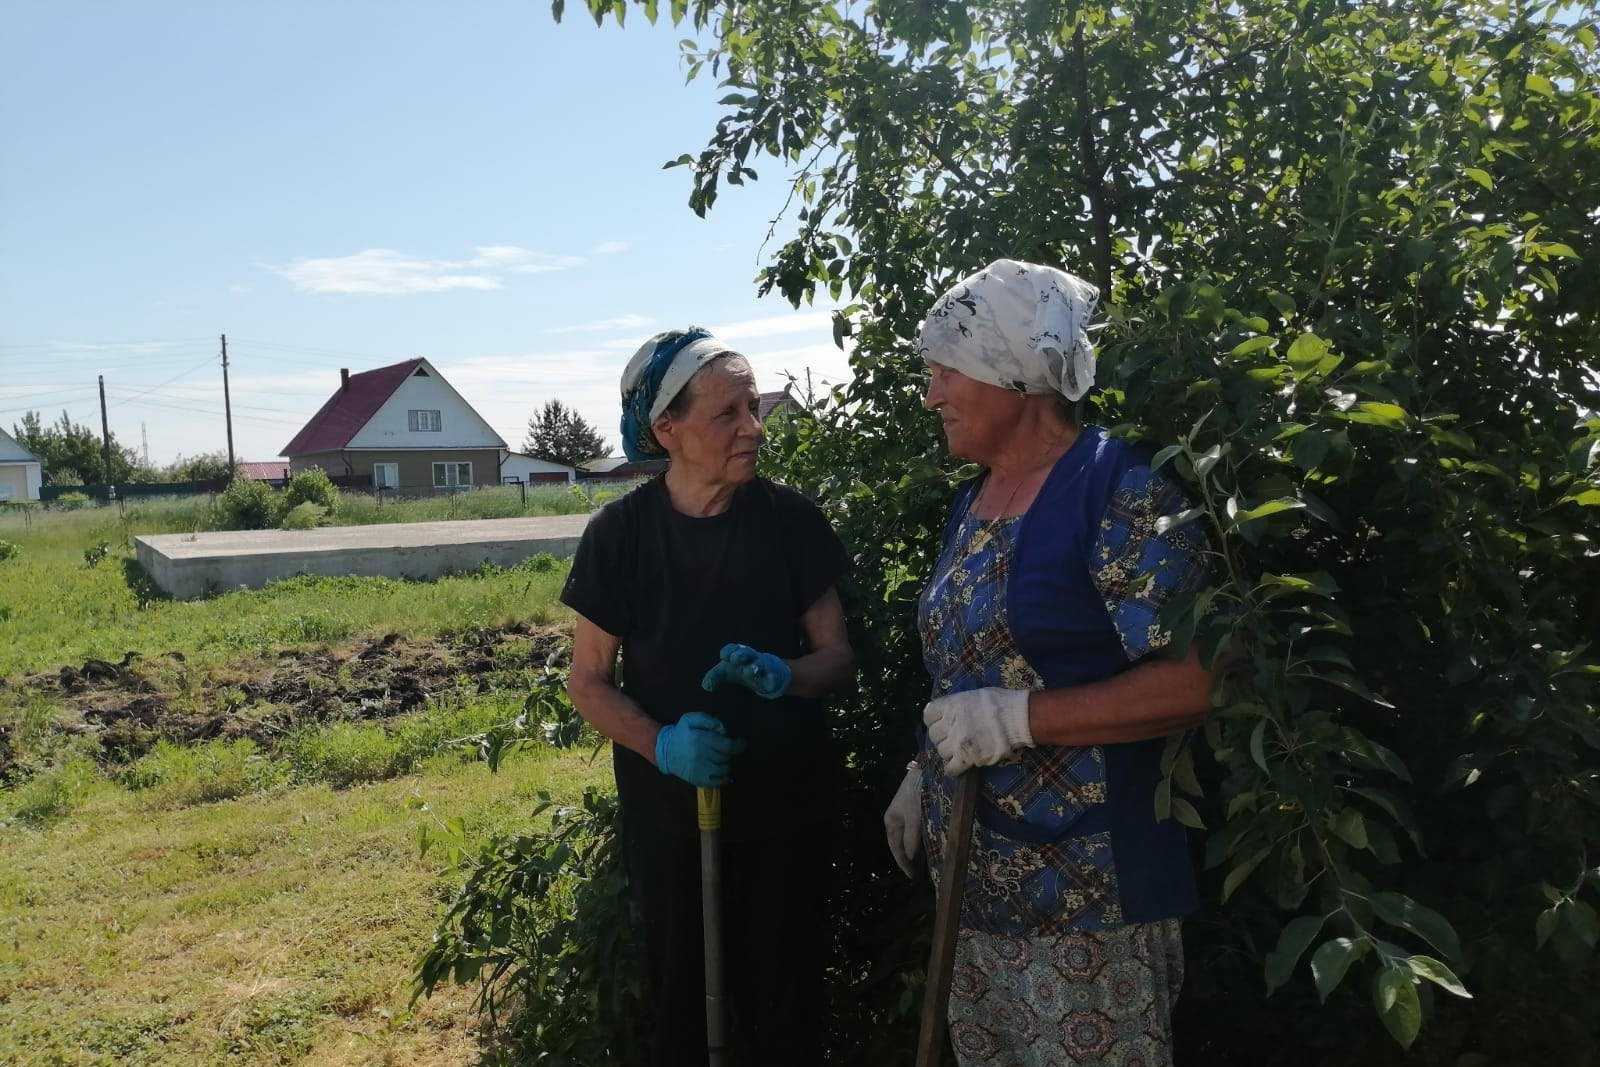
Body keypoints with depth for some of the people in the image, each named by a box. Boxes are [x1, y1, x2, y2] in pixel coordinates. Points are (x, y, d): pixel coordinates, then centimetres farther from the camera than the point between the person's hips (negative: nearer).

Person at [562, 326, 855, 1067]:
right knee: (680, 994, 15)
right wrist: (660, 743, -22)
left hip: (786, 805, 1)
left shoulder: (790, 520, -8)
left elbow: (840, 655, -2)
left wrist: (785, 676, -24)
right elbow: (587, 682, -5)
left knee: (783, 997, 11)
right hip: (667, 809, 0)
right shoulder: (621, 533, -10)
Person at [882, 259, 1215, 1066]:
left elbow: (1196, 682, -23)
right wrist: (924, 773, 12)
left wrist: (1019, 719, -25)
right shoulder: (973, 500, 9)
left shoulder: (1121, 490, -17)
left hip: (1086, 888, -8)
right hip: (972, 874, 8)